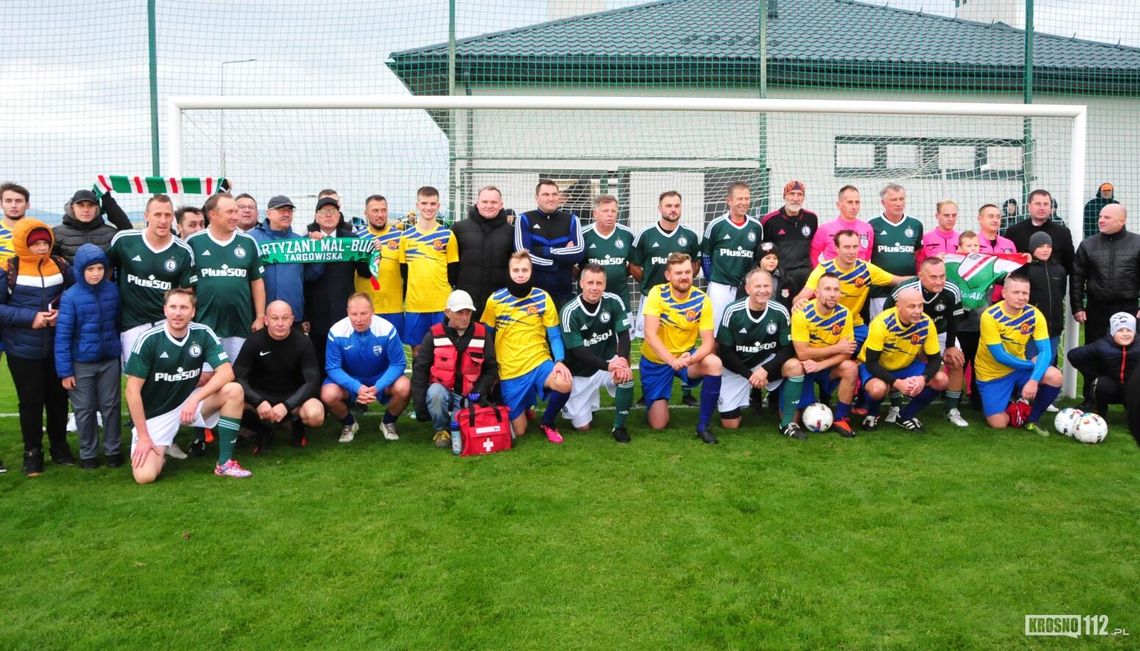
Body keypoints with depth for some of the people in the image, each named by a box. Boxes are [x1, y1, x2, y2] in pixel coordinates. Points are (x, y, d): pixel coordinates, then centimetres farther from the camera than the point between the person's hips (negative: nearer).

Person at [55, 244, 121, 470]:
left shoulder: (112, 290, -5)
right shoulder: (70, 297, -14)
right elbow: (62, 335, -11)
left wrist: (121, 351, 9)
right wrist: (65, 370, -11)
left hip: (110, 360, 2)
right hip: (81, 363, -2)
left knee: (111, 406, 12)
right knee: (85, 410, 11)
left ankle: (113, 450, 26)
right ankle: (88, 453, 26)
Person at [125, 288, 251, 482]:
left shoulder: (203, 334, -10)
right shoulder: (149, 339, -17)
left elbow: (226, 372, -16)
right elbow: (133, 391, -14)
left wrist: (195, 399, -29)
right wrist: (143, 436, -16)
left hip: (189, 401, 3)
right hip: (154, 413, -3)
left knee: (234, 390, -23)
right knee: (145, 475, -21)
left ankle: (225, 462, -13)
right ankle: (158, 452, 18)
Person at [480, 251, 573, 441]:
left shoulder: (543, 298, -4)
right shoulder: (495, 300, -4)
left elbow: (554, 336, 0)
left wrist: (560, 361, -18)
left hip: (539, 363, 0)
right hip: (509, 372, 0)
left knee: (565, 384, -33)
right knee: (519, 431, 4)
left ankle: (547, 422, -3)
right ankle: (525, 405, 40)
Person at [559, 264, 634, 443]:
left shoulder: (614, 302, -12)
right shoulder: (570, 312, -19)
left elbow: (624, 335, -13)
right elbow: (577, 351, -22)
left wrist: (622, 361, -34)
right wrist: (608, 366, -35)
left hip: (608, 361, 1)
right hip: (581, 372, -1)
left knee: (626, 375, -34)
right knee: (582, 426, -2)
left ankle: (619, 426, -12)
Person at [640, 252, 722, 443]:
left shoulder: (702, 300, -14)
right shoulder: (657, 294, -18)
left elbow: (708, 341, -17)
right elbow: (650, 334, -26)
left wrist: (691, 359, -39)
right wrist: (672, 360, -40)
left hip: (685, 356, 2)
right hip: (655, 360, -1)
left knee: (714, 363, -31)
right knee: (659, 424, -5)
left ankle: (703, 426, -16)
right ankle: (651, 399, 33)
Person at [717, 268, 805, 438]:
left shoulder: (780, 312, -14)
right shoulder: (733, 312, -17)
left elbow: (788, 348, -10)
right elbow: (725, 351, -12)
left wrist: (765, 370, -23)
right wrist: (749, 375, -18)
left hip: (767, 363, 1)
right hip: (736, 369, -1)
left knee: (796, 366, -29)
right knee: (730, 424, -6)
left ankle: (787, 423, -14)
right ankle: (747, 393, 29)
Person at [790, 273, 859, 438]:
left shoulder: (844, 314, -14)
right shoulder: (802, 314, -24)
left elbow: (846, 352, -14)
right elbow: (802, 353, -25)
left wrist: (820, 365, -29)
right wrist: (836, 348, -21)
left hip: (828, 366, 4)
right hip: (805, 366, -3)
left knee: (851, 368, -27)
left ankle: (840, 419, -9)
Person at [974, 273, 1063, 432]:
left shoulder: (1034, 315, -11)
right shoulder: (990, 316, -23)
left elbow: (1045, 351, -16)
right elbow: (1000, 356, -21)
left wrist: (1034, 380, -31)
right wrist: (1031, 364, -13)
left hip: (1020, 368, 4)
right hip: (992, 374, -3)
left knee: (1055, 377, -25)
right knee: (999, 424, -14)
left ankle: (1031, 420, 0)